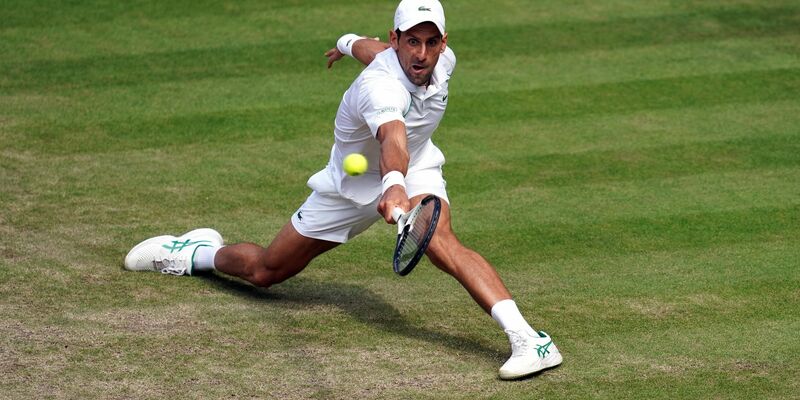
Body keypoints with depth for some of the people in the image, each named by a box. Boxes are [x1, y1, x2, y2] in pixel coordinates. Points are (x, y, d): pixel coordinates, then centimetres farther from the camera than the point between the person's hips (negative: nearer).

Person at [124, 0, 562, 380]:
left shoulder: (443, 60, -17)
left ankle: (526, 339, -40)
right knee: (263, 271, 12)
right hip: (350, 184, -3)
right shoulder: (380, 85, -39)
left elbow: (374, 49, 6)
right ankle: (199, 252, 46)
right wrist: (393, 186, -81)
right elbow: (392, 139, -62)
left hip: (415, 170, 3)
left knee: (439, 241, -31)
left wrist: (349, 42, 26)